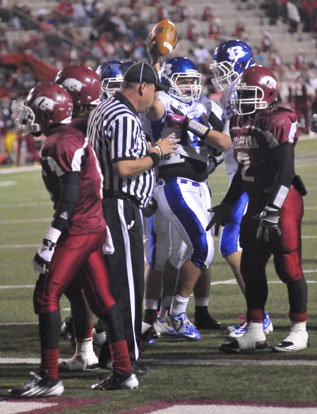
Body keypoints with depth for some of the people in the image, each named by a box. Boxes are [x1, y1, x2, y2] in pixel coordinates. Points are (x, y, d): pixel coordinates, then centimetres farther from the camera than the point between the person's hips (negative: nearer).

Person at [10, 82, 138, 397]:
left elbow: (69, 197, -21)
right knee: (102, 300, 12)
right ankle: (123, 371, 15)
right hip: (96, 227, 10)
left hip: (76, 230, -10)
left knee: (46, 297, -6)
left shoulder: (58, 145, -15)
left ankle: (49, 378, -6)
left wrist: (49, 244, -22)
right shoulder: (76, 135, 14)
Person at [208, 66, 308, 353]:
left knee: (289, 268, -3)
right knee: (251, 268, 9)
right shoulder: (241, 124, 12)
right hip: (255, 204, 9)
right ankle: (255, 333, 16)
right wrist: (227, 205, 23)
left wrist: (273, 210, -25)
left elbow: (286, 171, -20)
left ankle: (299, 331, 6)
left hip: (282, 201, -9)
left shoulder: (278, 123, -15)